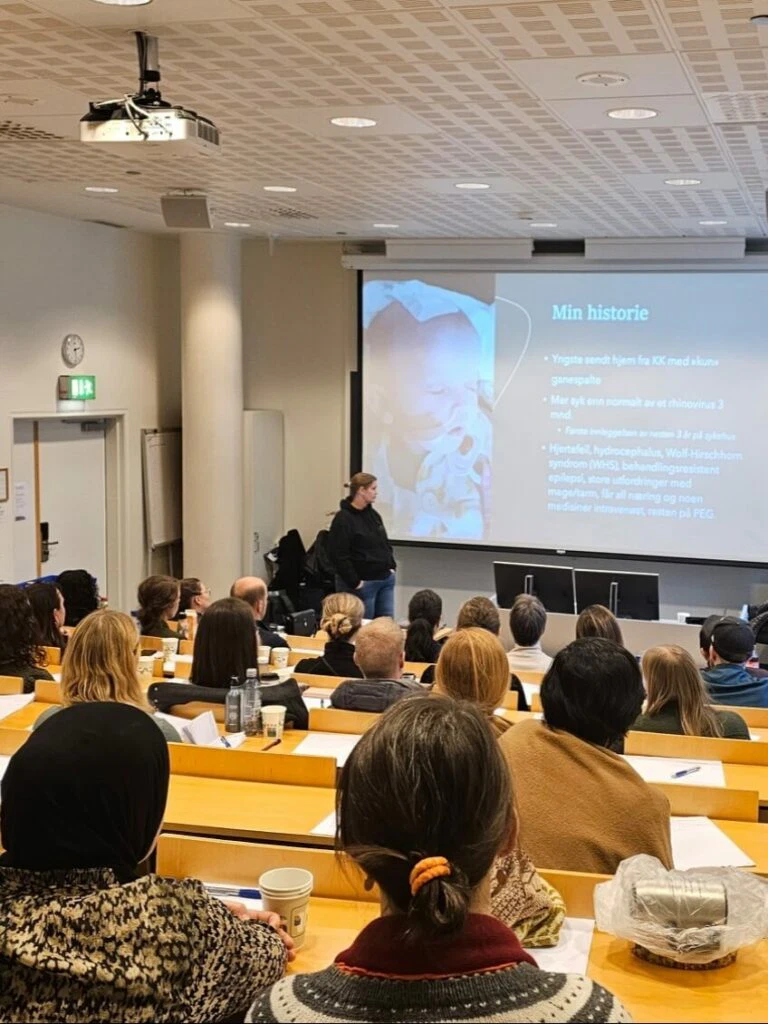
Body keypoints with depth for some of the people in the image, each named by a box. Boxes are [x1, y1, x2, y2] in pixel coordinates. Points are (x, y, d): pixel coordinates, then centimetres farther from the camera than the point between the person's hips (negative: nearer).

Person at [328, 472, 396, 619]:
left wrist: (391, 567, 11)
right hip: (362, 583, -8)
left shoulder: (373, 514, 12)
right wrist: (354, 582, -17)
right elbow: (339, 556, -17)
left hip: (385, 580, 8)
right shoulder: (343, 519, -12)